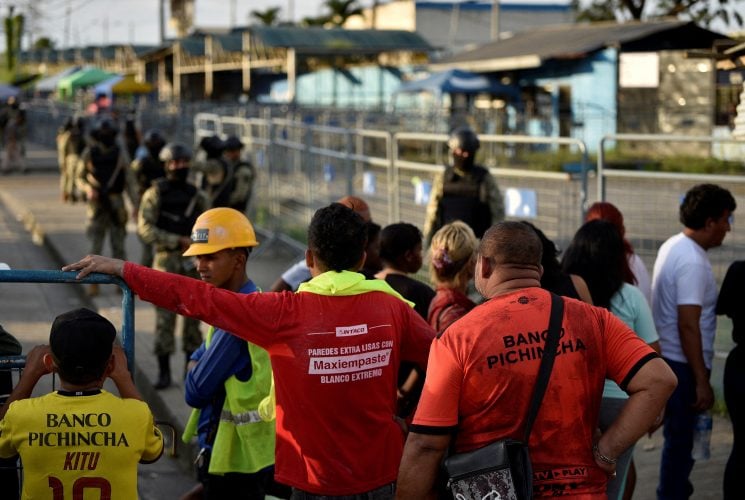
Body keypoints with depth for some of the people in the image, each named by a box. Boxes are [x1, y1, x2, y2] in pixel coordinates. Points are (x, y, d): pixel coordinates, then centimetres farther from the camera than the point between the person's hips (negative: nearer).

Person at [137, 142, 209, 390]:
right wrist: (178, 241, -17)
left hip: (193, 262, 4)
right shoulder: (155, 193, -2)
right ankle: (164, 372, 2)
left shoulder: (196, 195, 10)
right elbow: (144, 228, -12)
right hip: (167, 260, -3)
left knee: (194, 315, 6)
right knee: (165, 317, -4)